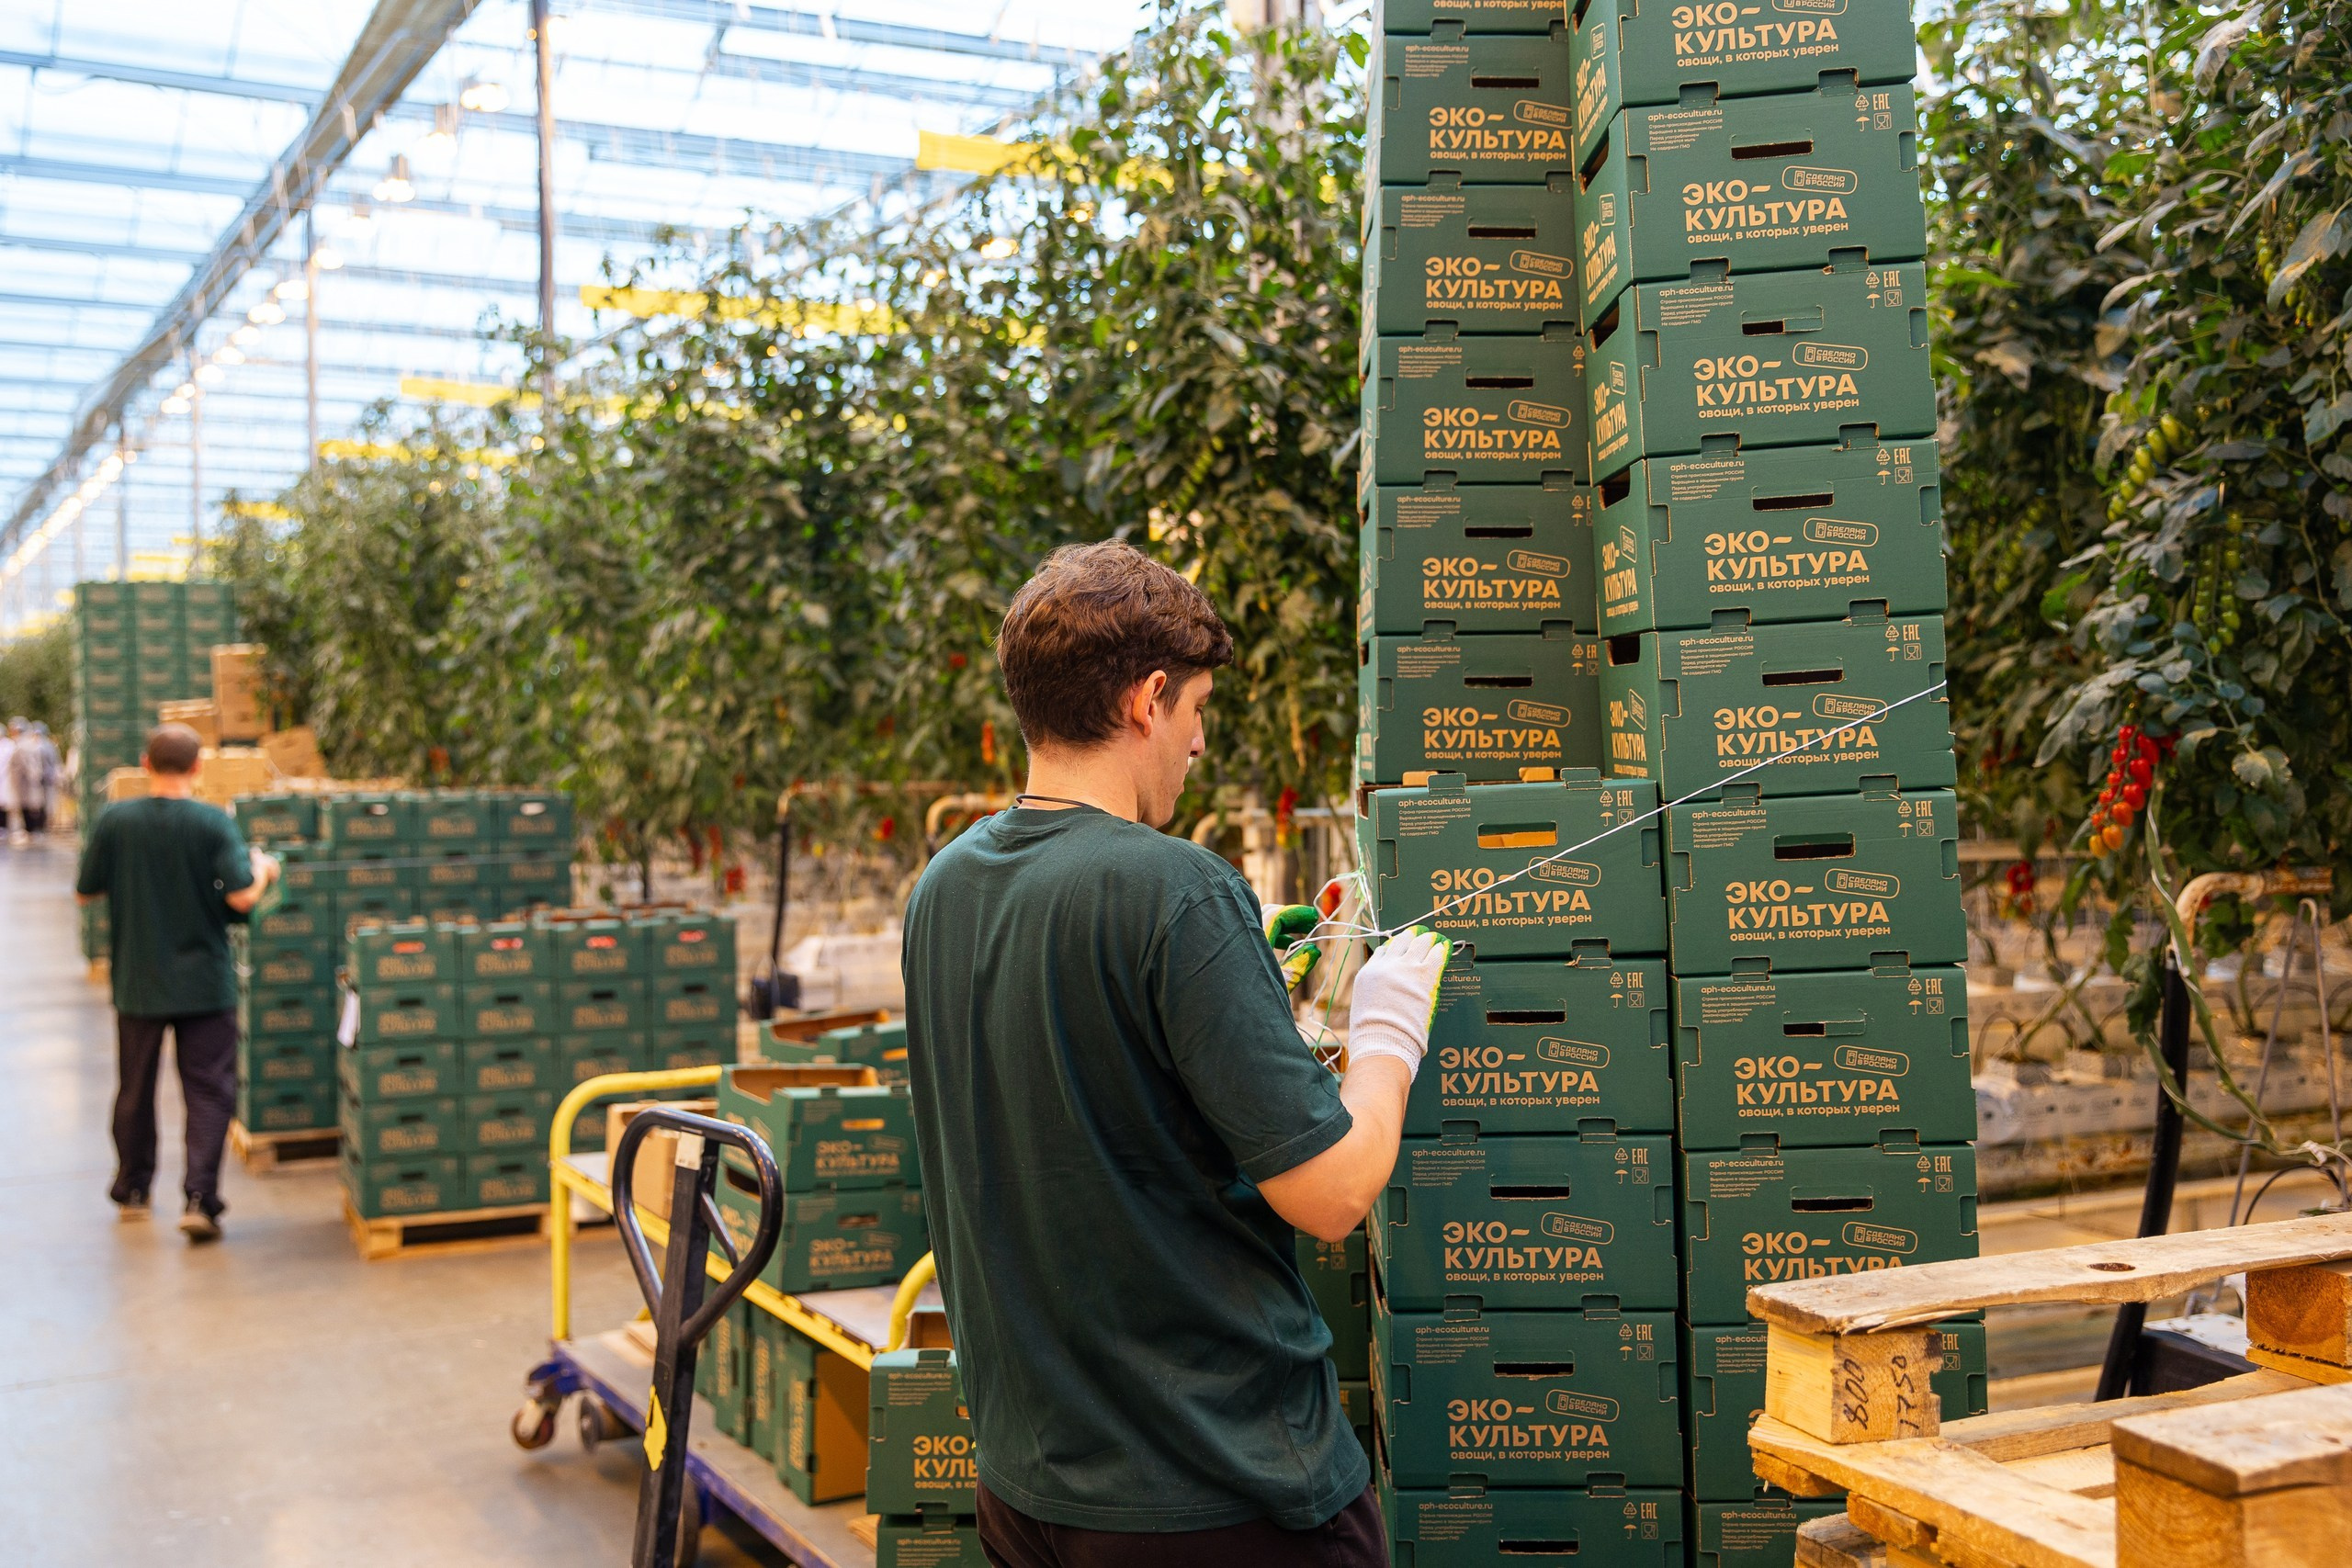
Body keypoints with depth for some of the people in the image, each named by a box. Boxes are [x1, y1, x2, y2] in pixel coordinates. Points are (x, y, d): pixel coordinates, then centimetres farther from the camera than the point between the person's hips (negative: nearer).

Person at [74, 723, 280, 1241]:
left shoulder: (114, 821, -6)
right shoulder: (214, 823, -13)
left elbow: (86, 891, 2)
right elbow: (242, 897, -19)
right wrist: (262, 869, 1)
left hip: (138, 983, 3)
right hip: (204, 981, -3)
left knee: (135, 1091, 18)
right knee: (209, 1092, 3)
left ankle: (132, 1191, 32)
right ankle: (199, 1199, -6)